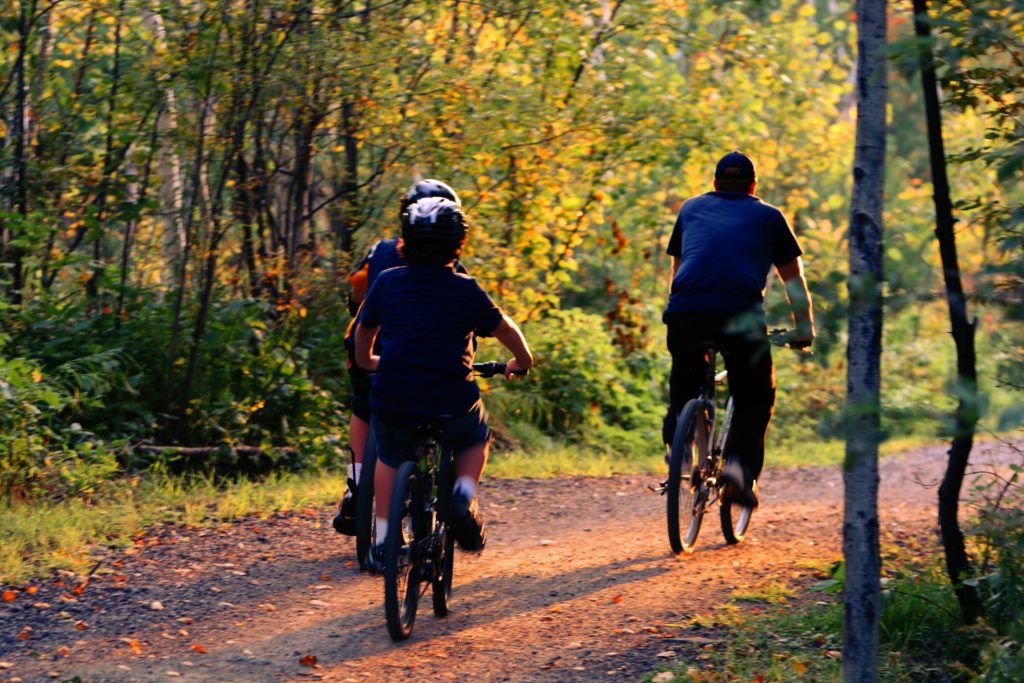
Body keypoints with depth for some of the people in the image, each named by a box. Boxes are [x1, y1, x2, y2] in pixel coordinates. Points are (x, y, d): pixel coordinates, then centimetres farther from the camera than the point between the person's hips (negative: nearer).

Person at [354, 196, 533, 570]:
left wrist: (366, 361, 43)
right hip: (451, 402, -1)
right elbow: (506, 329, 13)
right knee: (475, 440, 30)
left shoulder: (387, 283, 5)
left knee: (389, 458, 29)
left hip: (393, 401, 2)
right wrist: (522, 361, 34)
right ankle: (465, 493, 4)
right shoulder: (465, 290, 0)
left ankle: (382, 540, 21)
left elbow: (364, 330, 21)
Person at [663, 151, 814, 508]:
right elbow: (794, 280, 27)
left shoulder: (692, 209, 27)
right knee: (756, 397, 15)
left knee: (686, 372, 31)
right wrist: (804, 328, 38)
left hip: (684, 312, 2)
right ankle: (740, 463, -4)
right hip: (740, 315, -2)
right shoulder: (768, 217, 22)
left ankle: (676, 435, 14)